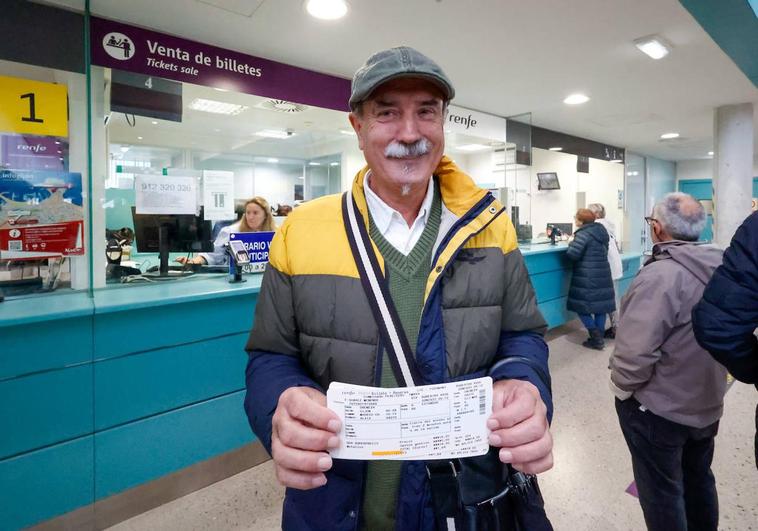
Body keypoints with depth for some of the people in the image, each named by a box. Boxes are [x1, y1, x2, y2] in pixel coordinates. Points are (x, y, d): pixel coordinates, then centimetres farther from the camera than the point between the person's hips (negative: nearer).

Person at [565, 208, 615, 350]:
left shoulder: (583, 233, -14)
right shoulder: (601, 230, 12)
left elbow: (572, 254, -21)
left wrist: (571, 243, -1)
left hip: (587, 277, -8)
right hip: (603, 275, 8)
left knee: (581, 305, 1)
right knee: (600, 304, 11)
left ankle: (596, 338, -2)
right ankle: (599, 337, 18)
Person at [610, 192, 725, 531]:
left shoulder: (661, 275, -27)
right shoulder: (719, 266, -4)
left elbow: (635, 351, -32)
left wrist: (622, 387, -13)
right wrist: (706, 381, 15)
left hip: (659, 408, -7)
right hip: (707, 402, 8)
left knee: (662, 490, 12)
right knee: (698, 478, 26)